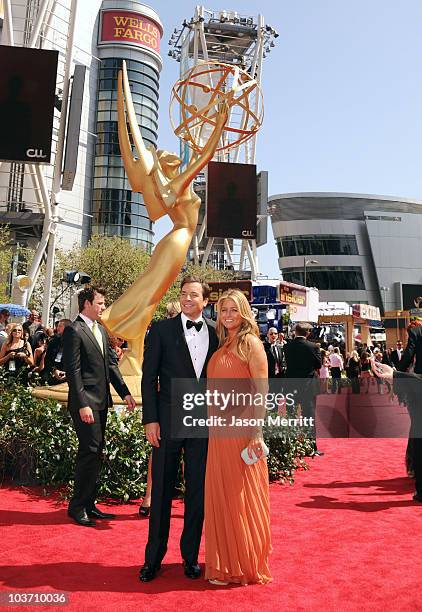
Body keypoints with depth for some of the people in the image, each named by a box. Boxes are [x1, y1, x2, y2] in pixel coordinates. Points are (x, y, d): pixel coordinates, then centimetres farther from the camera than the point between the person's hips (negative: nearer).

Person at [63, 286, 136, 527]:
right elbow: (73, 371, -16)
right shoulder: (74, 330, -11)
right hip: (86, 402, -8)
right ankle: (77, 507, 10)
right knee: (90, 452, -5)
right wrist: (83, 404, -20)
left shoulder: (101, 329, 15)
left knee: (96, 453, 13)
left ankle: (89, 504, 24)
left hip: (102, 401, 8)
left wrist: (125, 391, 9)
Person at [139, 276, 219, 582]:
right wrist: (150, 419, -8)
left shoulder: (215, 334, 6)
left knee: (198, 491, 11)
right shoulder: (162, 329, -1)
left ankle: (191, 556, 28)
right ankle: (153, 557, 25)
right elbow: (149, 378, -3)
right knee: (162, 490, 8)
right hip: (169, 421, -2)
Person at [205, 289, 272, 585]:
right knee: (220, 494, 13)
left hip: (242, 427, -7)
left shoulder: (251, 343, -7)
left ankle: (248, 566, 22)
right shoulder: (222, 346, 14)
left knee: (243, 495, 4)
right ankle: (226, 564, 30)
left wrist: (256, 433, -19)